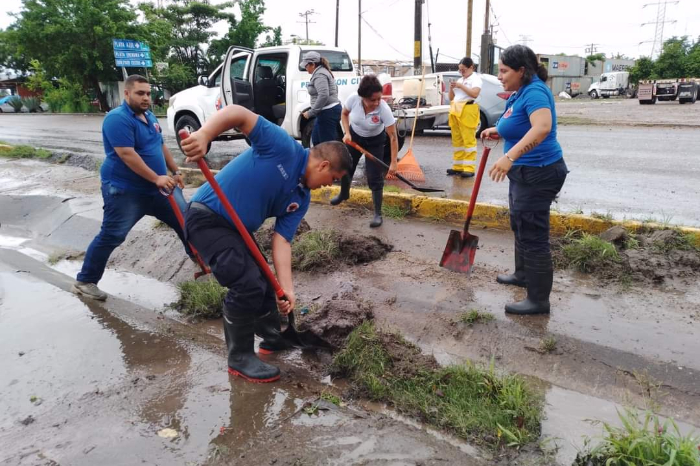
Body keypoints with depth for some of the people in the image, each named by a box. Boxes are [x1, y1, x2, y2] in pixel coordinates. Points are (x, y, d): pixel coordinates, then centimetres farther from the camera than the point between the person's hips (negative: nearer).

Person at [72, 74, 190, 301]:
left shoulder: (149, 117, 13)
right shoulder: (117, 118, -17)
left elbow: (161, 147, 23)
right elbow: (127, 155, -26)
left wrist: (175, 172, 20)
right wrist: (157, 178, -27)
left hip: (155, 188, 9)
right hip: (124, 190, -9)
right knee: (111, 237, -5)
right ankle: (84, 281, 10)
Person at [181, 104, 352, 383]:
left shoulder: (301, 200, 5)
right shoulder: (285, 148, -16)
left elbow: (281, 240, -1)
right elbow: (238, 113, -21)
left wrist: (286, 289, -11)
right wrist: (204, 135, -38)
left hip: (237, 229, 9)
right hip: (208, 217, -9)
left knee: (263, 281, 17)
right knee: (248, 284, -14)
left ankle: (272, 337, 40)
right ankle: (240, 359, 6)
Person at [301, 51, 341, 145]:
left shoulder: (319, 75, -15)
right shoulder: (322, 72, 17)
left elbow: (323, 96, -28)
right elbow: (333, 89, 28)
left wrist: (310, 113, -23)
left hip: (327, 113, -11)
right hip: (329, 110, 11)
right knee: (316, 140, 19)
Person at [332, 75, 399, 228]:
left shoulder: (384, 109, -36)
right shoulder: (353, 99, -30)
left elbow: (393, 137, -30)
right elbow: (344, 114, -6)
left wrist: (393, 163, -32)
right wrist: (347, 133, -20)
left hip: (375, 141, -3)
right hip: (354, 136, 3)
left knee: (375, 178, -8)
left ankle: (378, 214, 2)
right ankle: (343, 194, 48)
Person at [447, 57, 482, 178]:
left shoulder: (476, 78, 2)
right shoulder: (459, 80, 23)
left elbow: (475, 94, -15)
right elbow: (451, 98, 24)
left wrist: (460, 86, -13)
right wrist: (451, 88, 5)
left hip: (468, 110, -7)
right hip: (455, 111, 7)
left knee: (468, 139, -10)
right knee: (457, 140, 6)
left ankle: (469, 168, -11)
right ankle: (458, 166, 11)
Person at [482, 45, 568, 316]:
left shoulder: (534, 92, -20)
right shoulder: (519, 93, 11)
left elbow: (542, 126, -39)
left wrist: (510, 157, -47)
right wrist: (498, 131, 11)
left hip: (539, 173, -11)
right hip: (525, 172, 11)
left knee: (533, 234, -5)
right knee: (520, 226, 23)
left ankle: (539, 300, 4)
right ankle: (523, 274, 42)